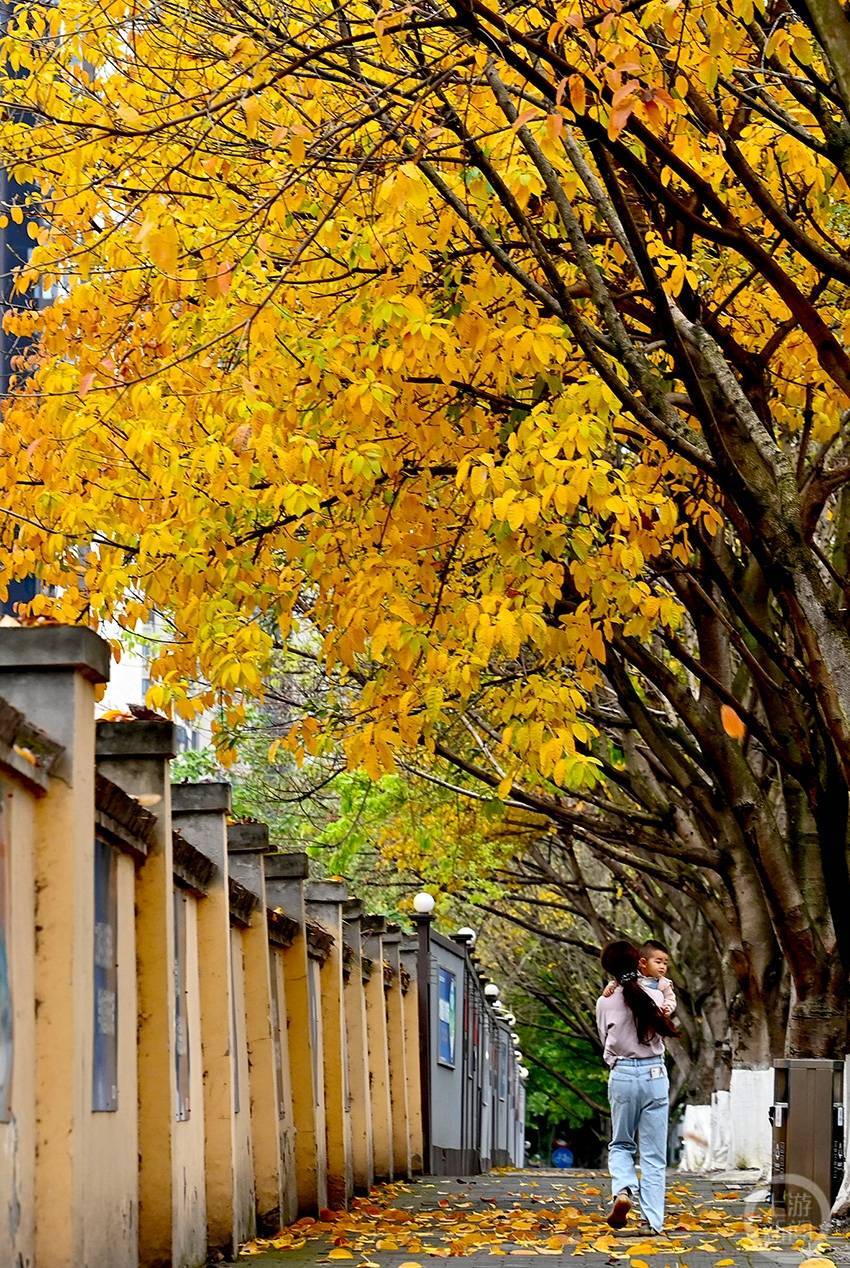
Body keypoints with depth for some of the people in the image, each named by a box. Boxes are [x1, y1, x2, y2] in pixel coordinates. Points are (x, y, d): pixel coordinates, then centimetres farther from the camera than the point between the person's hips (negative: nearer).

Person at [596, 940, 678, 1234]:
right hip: (655, 1075, 0)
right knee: (654, 1154, 5)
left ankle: (623, 1190, -11)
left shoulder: (605, 1003, -4)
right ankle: (653, 1219, 0)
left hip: (622, 1076, 0)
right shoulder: (655, 998, -2)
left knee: (621, 1145, 17)